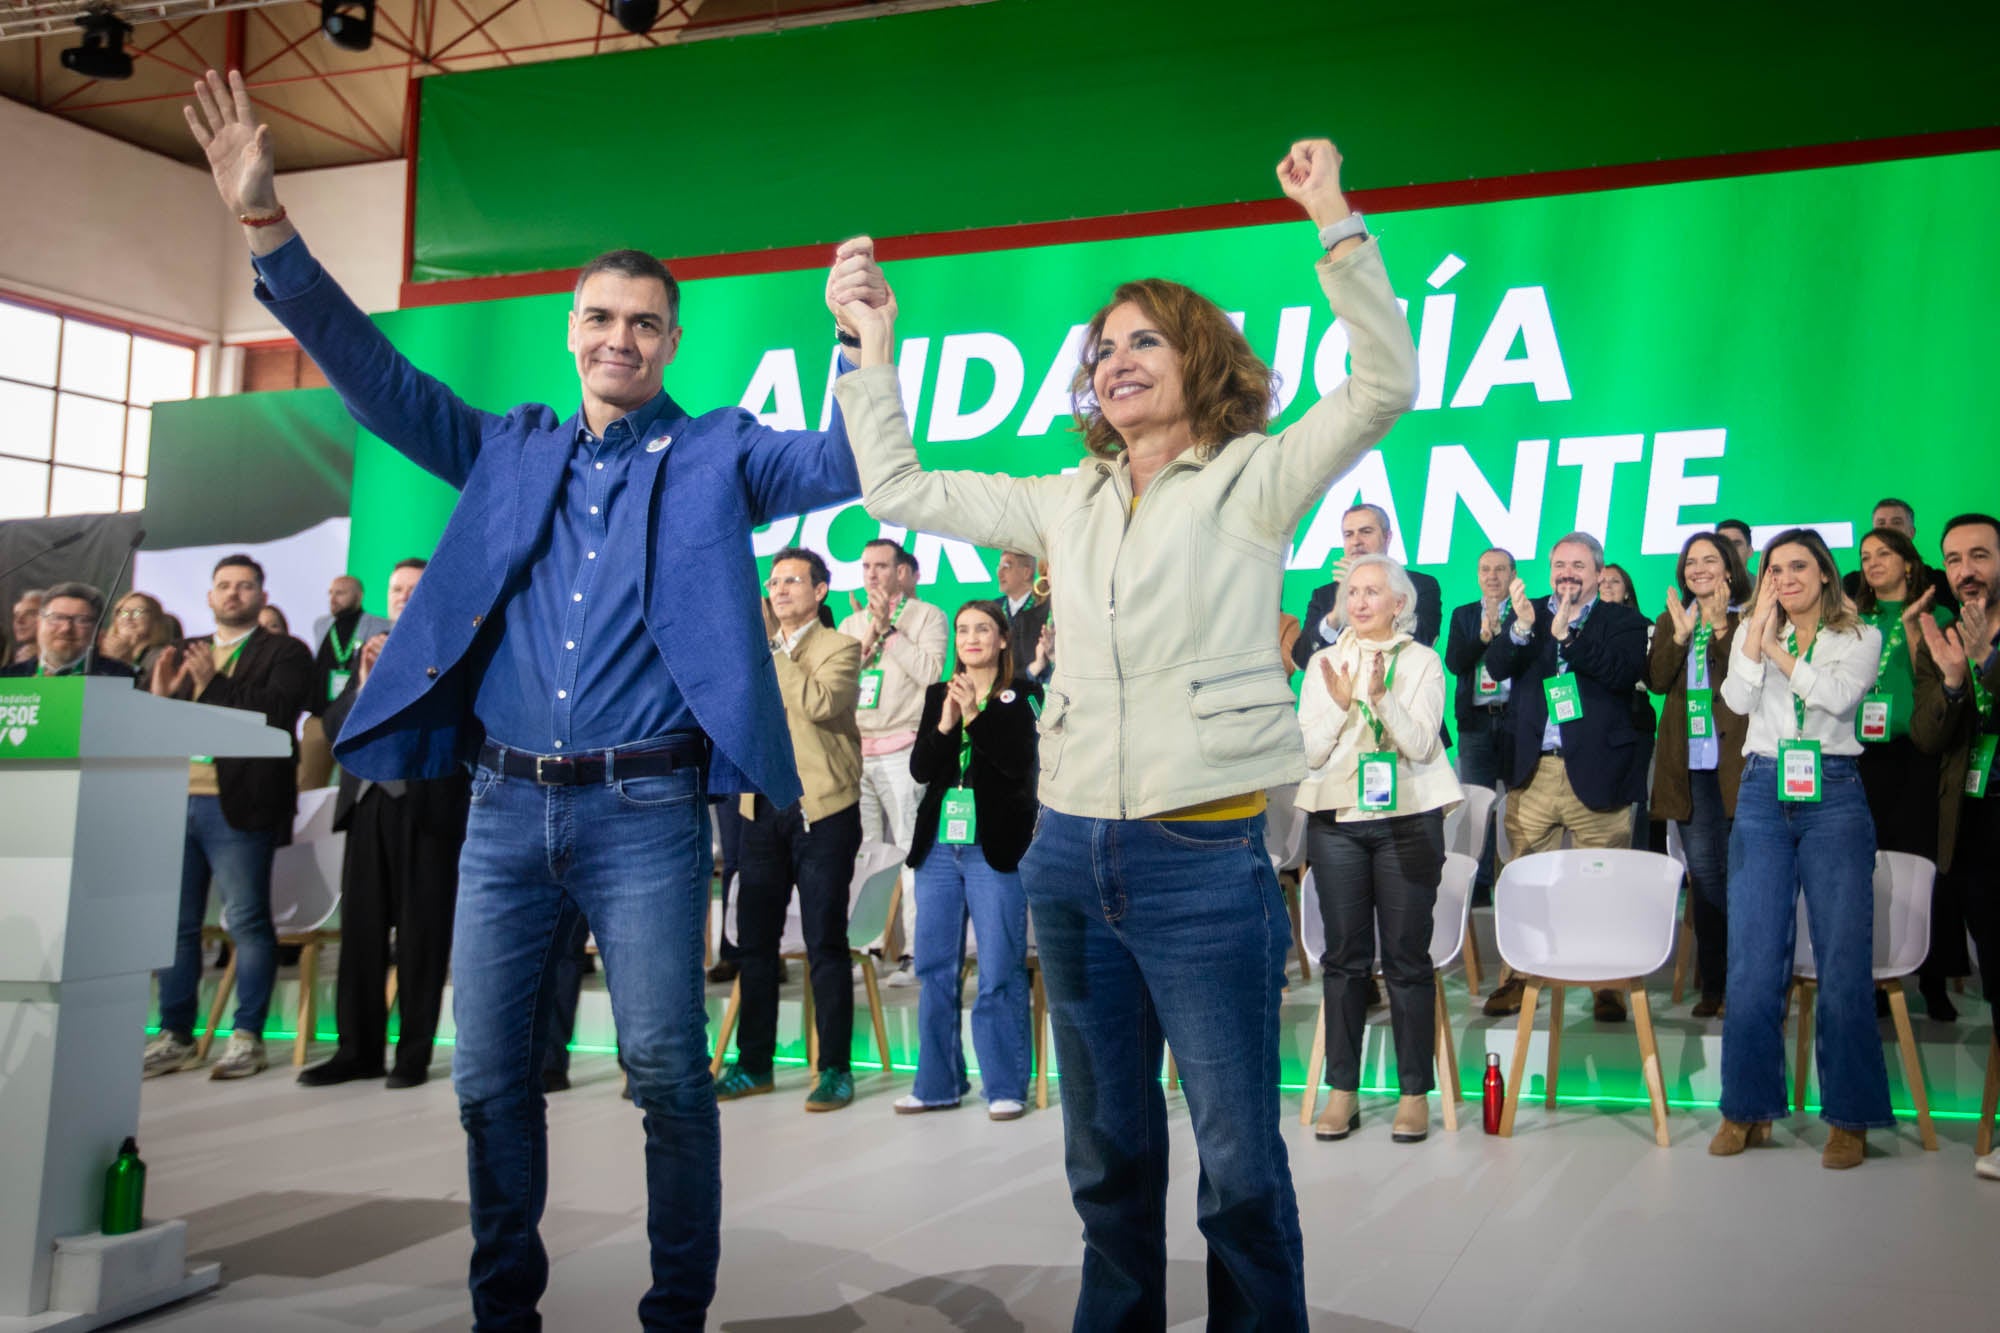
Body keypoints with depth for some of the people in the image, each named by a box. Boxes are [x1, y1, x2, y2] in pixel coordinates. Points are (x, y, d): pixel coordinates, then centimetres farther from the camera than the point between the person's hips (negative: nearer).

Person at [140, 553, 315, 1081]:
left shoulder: (285, 653, 3)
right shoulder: (179, 655, 21)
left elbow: (278, 711, -13)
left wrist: (213, 682, -14)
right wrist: (158, 695, -2)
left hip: (236, 806, -6)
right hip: (175, 802, 6)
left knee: (247, 922, -5)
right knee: (176, 924, 8)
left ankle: (247, 1037, 2)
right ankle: (175, 1037, 16)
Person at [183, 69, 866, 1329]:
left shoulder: (719, 456, 5)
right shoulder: (508, 449, 14)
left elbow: (849, 463, -7)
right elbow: (374, 372, 10)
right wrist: (267, 225, 2)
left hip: (647, 810, -4)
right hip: (505, 807, 4)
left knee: (668, 1071, -2)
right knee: (491, 1075, 9)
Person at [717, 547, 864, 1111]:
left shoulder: (839, 648, -2)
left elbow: (820, 703, -21)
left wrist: (771, 649, -15)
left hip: (822, 810, -6)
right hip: (763, 810, 6)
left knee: (825, 943, -1)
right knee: (754, 941, 10)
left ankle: (836, 1069, 7)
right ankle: (753, 1064, 21)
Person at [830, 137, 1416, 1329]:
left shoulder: (1251, 483, 1)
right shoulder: (1067, 505, 14)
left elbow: (1386, 388, -12)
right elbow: (897, 489, 19)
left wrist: (1338, 225, -18)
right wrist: (874, 346, 15)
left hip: (1205, 856, -5)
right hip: (1073, 853, 5)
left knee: (1240, 1157, 1)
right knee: (1109, 1150, 16)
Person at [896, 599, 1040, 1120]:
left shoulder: (1022, 696, 2)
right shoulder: (937, 696, 13)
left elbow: (1019, 762, -11)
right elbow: (919, 769, 4)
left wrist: (975, 717, -19)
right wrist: (945, 725, -12)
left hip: (995, 848, -4)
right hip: (938, 846, 4)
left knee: (1000, 972, -3)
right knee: (935, 969, 7)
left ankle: (1006, 1087, 6)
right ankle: (937, 1082, 17)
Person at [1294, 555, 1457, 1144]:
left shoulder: (1422, 663, 3)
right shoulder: (1324, 663, 9)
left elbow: (1420, 745, -7)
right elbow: (1311, 751, 2)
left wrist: (1382, 696, -21)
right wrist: (1340, 704, -15)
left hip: (1407, 820, -2)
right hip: (1336, 820, 2)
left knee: (1406, 958, -1)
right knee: (1344, 957, 4)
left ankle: (1415, 1092, 8)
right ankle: (1342, 1091, 11)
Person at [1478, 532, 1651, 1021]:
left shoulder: (1623, 621, 4)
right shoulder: (1527, 613, 12)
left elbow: (1623, 672, -14)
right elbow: (1496, 667, -1)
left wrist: (1565, 632, -21)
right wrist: (1522, 627, -19)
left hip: (1595, 773, -2)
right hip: (1532, 771, 3)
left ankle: (1609, 983, 13)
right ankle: (1518, 976, 14)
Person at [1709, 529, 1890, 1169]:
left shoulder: (1860, 638, 8)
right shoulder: (1750, 633, 13)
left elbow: (1838, 696, -12)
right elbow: (1737, 699, -4)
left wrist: (1777, 649, -6)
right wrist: (1760, 625, -5)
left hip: (1834, 797, -2)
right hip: (1763, 794, 2)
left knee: (1843, 964, -5)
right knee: (1752, 965, -1)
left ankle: (1850, 1117, 5)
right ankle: (1748, 1109, 8)